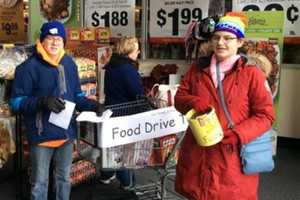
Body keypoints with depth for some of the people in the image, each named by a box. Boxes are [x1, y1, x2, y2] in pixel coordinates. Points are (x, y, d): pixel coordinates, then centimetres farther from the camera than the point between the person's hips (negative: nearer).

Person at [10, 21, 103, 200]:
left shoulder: (69, 64, 6)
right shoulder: (29, 67, -12)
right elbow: (16, 101, -13)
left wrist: (93, 105, -5)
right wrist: (42, 101, -28)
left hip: (67, 132, 5)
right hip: (42, 134, -5)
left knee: (64, 178, 20)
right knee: (40, 182, 8)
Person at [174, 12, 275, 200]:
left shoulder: (252, 74, -6)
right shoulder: (198, 68, 8)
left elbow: (266, 115, -6)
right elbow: (180, 97, 12)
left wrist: (239, 134, -20)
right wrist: (192, 102, -11)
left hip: (232, 155, -3)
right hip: (196, 151, 4)